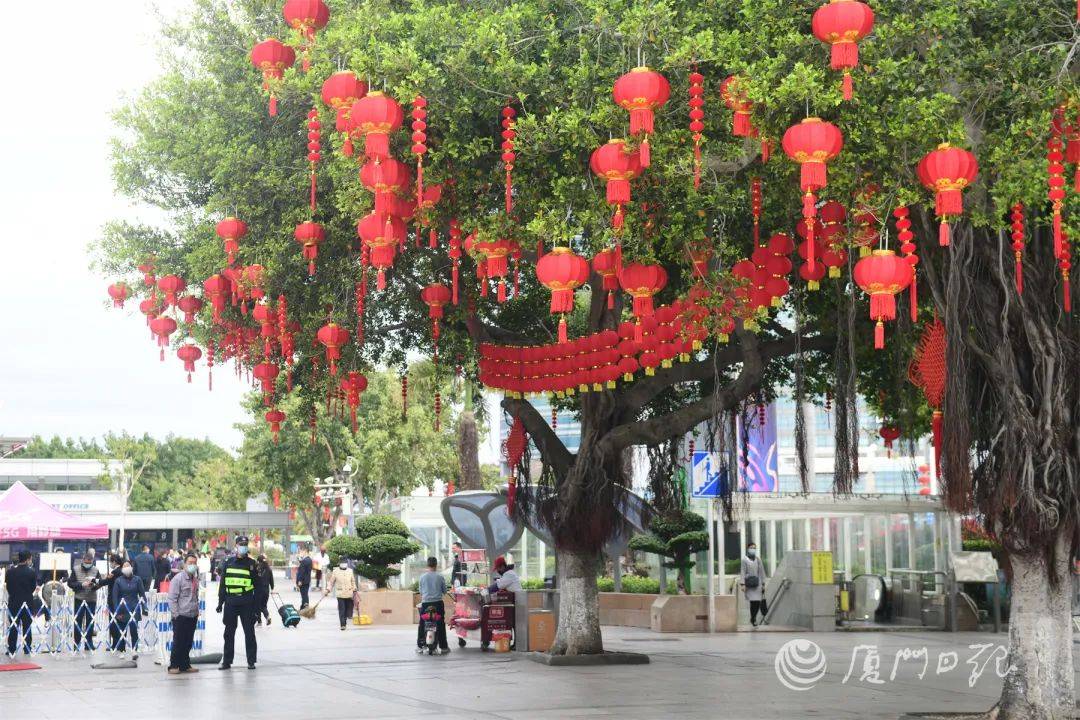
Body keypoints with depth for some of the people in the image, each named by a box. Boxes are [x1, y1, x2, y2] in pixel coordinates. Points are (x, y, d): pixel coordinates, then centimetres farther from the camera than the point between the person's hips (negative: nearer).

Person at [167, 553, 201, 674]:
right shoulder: (178, 579, -9)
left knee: (188, 643, 10)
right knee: (178, 642, -3)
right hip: (181, 616, -6)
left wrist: (197, 611, 14)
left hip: (192, 617, 6)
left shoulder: (195, 579, 12)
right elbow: (172, 599, -11)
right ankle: (173, 666, 4)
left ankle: (185, 665, 17)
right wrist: (176, 614, -14)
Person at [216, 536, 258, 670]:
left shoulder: (251, 563, 4)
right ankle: (226, 661, 12)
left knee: (249, 632, 2)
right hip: (230, 602, 2)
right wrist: (220, 602, 6)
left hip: (247, 602, -2)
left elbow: (257, 584, 3)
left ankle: (251, 661, 8)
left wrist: (257, 604, -3)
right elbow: (223, 583, 11)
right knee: (229, 633, 6)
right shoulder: (228, 563, 9)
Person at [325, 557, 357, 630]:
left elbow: (353, 581, 15)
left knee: (349, 607, 7)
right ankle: (343, 624, -4)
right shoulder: (335, 571, 1)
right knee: (341, 610, -6)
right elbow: (331, 582, 4)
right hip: (340, 594, -3)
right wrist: (328, 590, -5)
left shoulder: (350, 571, 8)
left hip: (349, 593, 3)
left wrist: (354, 589, 8)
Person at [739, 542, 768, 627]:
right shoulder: (745, 560, -1)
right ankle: (753, 619, 6)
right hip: (749, 584, -3)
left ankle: (753, 618, 17)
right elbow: (742, 572, -3)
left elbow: (762, 572, 13)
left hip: (757, 584, 3)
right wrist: (742, 584, -11)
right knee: (753, 601, -9)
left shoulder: (758, 560, 10)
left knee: (757, 602, -2)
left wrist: (763, 584, 9)